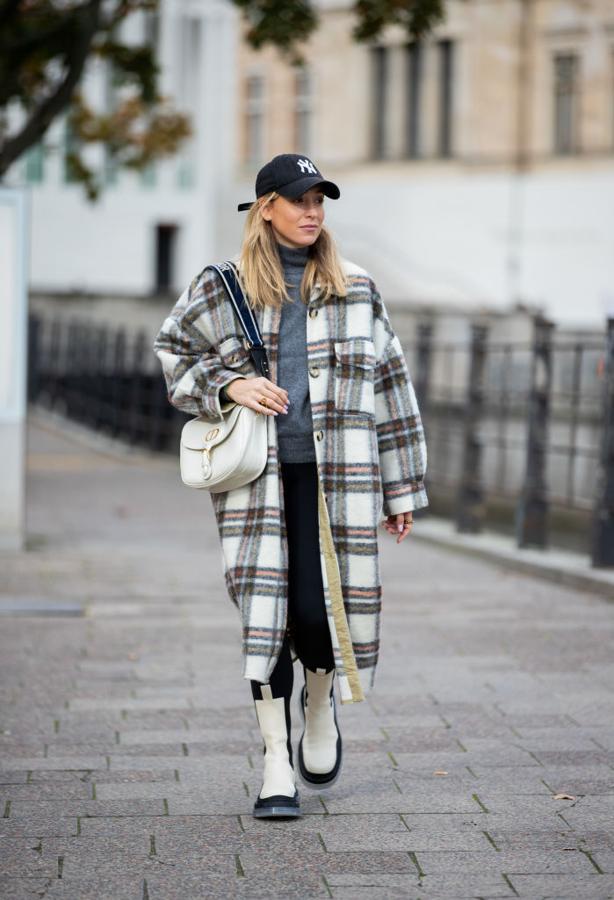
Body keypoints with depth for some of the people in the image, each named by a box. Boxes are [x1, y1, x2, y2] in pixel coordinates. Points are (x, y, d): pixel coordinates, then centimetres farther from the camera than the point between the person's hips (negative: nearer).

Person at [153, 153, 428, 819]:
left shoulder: (355, 290, 9)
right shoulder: (222, 289, 6)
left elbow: (390, 390, 11)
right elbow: (174, 354, 15)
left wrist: (401, 489, 10)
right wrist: (230, 386, -5)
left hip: (335, 475, 1)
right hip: (257, 475, 0)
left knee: (321, 605, -6)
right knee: (265, 612, -4)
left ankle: (321, 698, 29)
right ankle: (277, 769, 4)